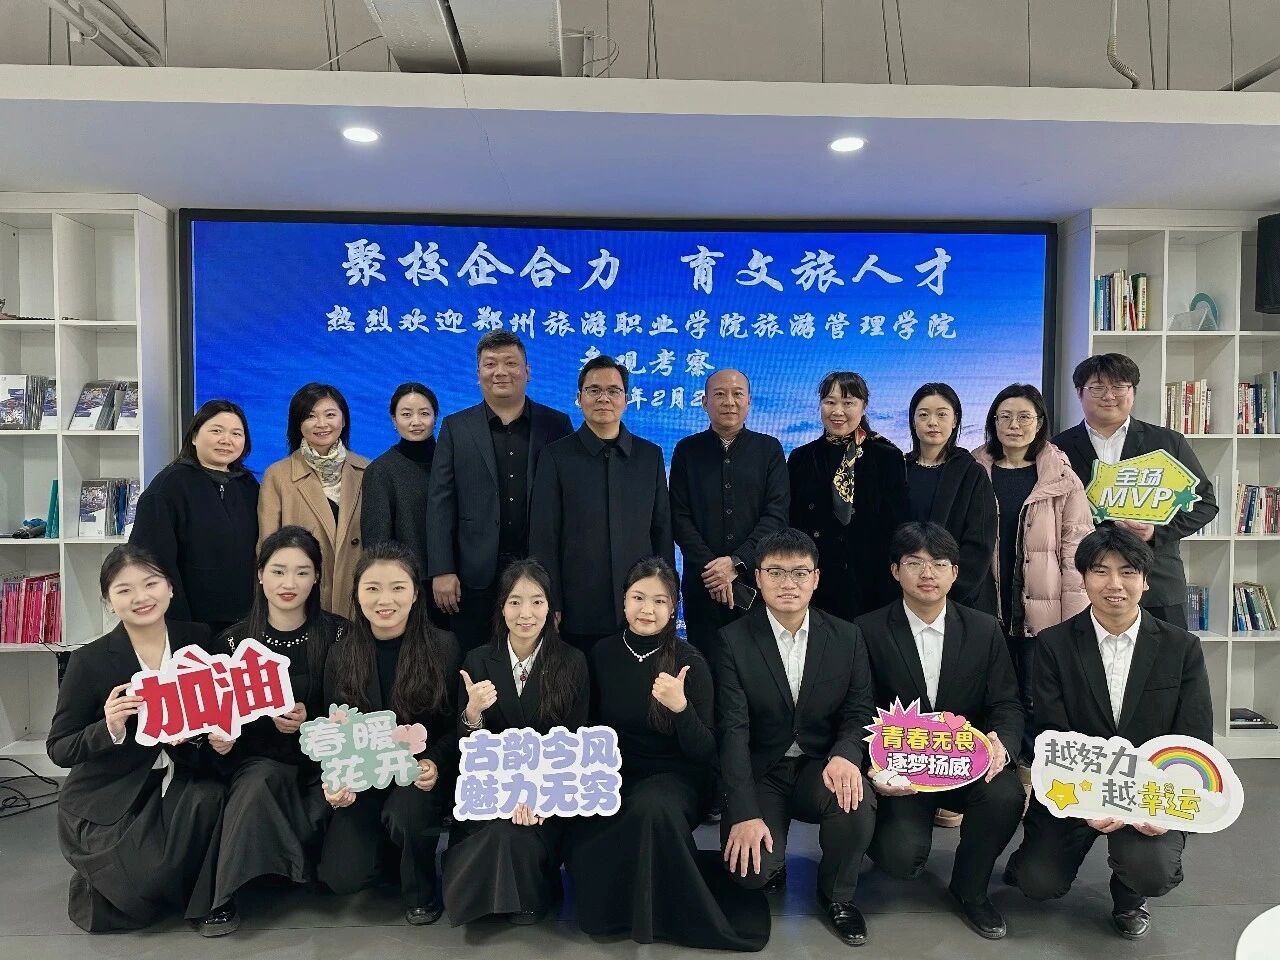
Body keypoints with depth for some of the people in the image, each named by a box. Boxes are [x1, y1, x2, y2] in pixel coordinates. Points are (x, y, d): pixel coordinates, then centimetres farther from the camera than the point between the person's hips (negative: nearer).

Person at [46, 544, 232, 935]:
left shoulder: (197, 640, -4)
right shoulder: (90, 661, -11)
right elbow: (59, 749, -6)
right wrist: (109, 730, -26)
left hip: (179, 781, 2)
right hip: (108, 796, -2)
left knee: (208, 798, -31)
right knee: (142, 889, -21)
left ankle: (208, 900, -5)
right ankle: (98, 886, 16)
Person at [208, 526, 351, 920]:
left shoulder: (337, 634, 0)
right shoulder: (234, 640, 4)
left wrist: (309, 720, -16)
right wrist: (220, 737, -14)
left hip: (318, 759, -1)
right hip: (257, 759, 1)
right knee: (260, 784, -34)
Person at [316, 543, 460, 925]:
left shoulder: (443, 646, -10)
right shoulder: (341, 653, -3)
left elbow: (456, 725, -6)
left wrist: (436, 764, -26)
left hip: (423, 771, -2)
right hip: (364, 775, 3)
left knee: (405, 814, -34)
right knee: (342, 876, -15)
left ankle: (422, 892, -1)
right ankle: (388, 842, 21)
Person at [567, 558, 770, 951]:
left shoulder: (690, 662, -10)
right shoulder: (603, 654, -2)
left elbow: (703, 753, -12)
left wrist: (680, 706, -30)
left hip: (676, 777, -2)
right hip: (617, 775, 3)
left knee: (651, 807, -38)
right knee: (583, 851, -27)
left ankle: (669, 912, -12)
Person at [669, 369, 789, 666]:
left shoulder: (769, 449, 6)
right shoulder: (687, 450, 6)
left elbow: (776, 513, -3)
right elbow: (679, 517, 0)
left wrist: (736, 562, -12)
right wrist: (711, 568, -11)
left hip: (757, 580, 0)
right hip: (702, 583, 0)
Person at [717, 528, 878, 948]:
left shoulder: (847, 637, 1)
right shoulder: (734, 640, -8)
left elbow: (859, 713, 0)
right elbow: (733, 730, -13)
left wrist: (845, 755, -25)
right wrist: (745, 814, -22)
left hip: (821, 769, 2)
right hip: (761, 773, -2)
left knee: (858, 801, -30)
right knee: (750, 868, -24)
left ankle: (837, 894, 2)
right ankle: (770, 863, 17)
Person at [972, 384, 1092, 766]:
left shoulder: (1061, 476, 2)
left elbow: (1076, 547, -1)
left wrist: (1076, 618, -6)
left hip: (1041, 606, -1)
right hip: (987, 605, 2)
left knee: (1036, 695, 3)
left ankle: (1034, 769, 19)